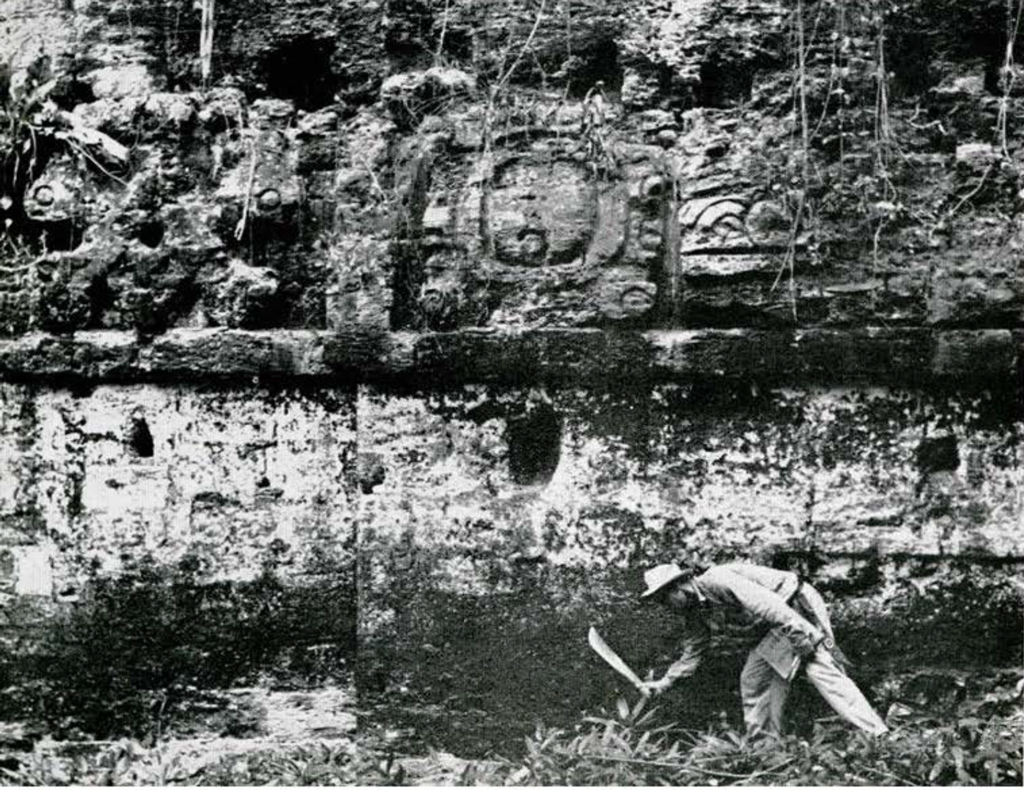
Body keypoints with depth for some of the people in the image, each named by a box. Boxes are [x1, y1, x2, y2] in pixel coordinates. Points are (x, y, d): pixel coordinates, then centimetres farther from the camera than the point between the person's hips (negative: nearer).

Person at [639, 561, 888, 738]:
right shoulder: (696, 612, 10)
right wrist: (664, 682, 15)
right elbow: (693, 652, 21)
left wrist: (803, 636, -32)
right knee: (753, 678, 8)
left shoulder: (716, 581, -21)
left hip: (799, 606, -10)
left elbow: (765, 602, -29)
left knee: (821, 669, -23)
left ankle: (878, 736, -31)